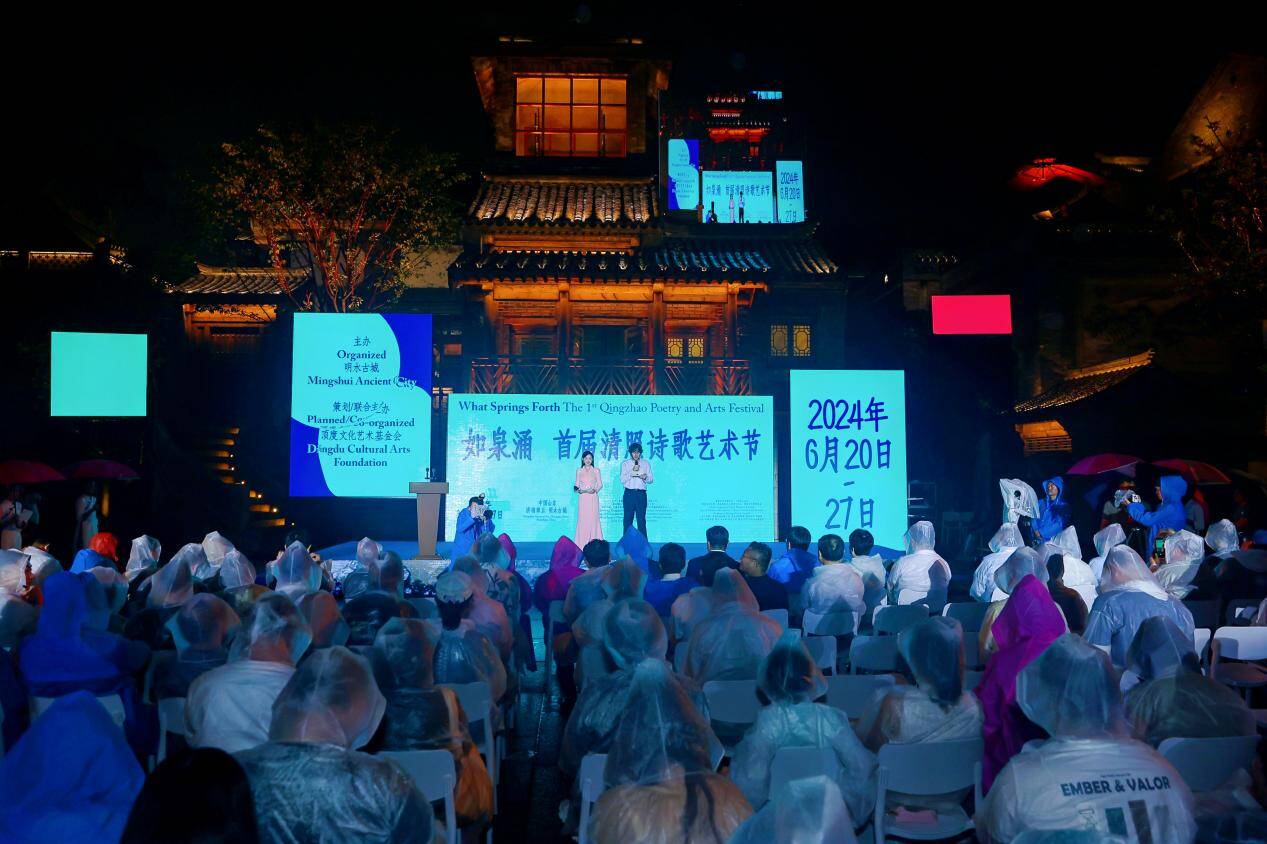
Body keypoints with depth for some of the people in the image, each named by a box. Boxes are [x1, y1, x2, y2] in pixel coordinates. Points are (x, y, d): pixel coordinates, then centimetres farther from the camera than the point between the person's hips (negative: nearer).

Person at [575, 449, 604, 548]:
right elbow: (577, 484, 10)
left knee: (593, 519, -5)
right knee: (582, 519, -3)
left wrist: (595, 490, -14)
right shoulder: (579, 471, 11)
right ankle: (582, 544, 0)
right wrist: (578, 490, -10)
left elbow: (600, 484, 5)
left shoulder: (596, 470, 7)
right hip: (582, 498, 1)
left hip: (593, 497, -1)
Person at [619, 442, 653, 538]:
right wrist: (632, 472, -12)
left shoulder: (646, 463, 12)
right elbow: (622, 480, -2)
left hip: (641, 494, 0)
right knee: (628, 519, 1)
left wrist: (645, 477, -14)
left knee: (642, 519, -2)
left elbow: (651, 479, 7)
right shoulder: (625, 464, 9)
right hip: (629, 493, 0)